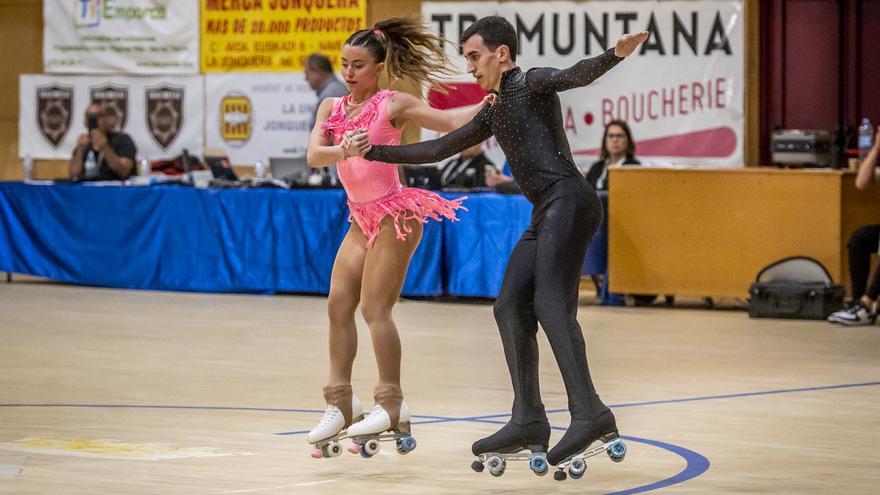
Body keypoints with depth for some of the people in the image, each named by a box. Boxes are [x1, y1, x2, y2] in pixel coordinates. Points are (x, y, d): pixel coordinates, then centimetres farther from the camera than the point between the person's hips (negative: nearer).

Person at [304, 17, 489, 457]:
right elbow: (314, 156, -7)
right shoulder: (332, 108, 7)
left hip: (394, 214, -7)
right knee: (339, 304, 0)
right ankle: (340, 402, 5)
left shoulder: (393, 104, -9)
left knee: (374, 308, -9)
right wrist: (343, 150, -27)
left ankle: (392, 406, -3)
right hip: (362, 218, 7)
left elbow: (452, 122, -12)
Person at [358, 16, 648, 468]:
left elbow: (573, 76, -20)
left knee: (550, 302, -22)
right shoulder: (493, 113, 27)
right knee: (510, 307, 2)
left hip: (568, 201, -9)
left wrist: (614, 55, -41)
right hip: (544, 215, 9)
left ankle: (590, 414, -31)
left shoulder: (531, 83, 1)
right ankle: (528, 422, 0)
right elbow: (438, 149, 34)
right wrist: (376, 152, 33)